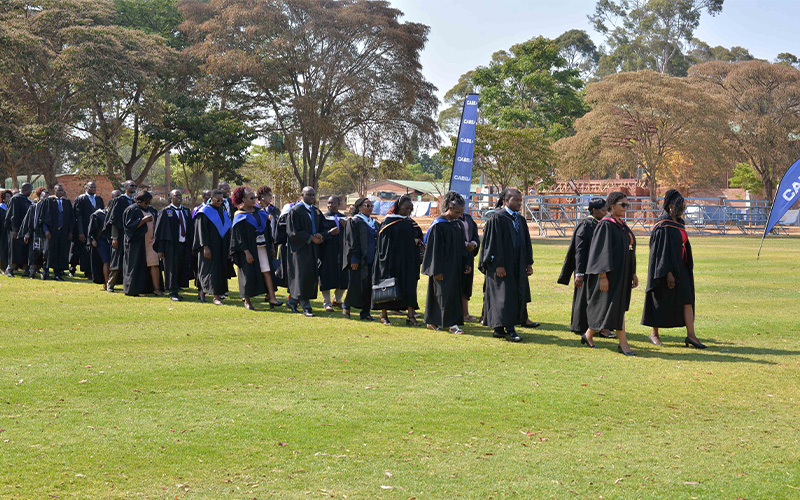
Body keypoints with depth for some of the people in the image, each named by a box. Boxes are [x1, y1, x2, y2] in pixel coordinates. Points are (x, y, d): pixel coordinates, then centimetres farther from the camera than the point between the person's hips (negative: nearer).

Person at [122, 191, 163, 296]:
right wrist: (144, 220, -20)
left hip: (151, 240, 6)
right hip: (137, 242, -6)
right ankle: (132, 289, 9)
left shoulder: (150, 210, 16)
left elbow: (155, 223, 26)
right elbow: (129, 225, -12)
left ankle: (156, 289, -6)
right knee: (137, 266, -2)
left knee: (154, 264, -4)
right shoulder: (132, 210, -4)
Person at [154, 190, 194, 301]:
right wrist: (160, 250, -12)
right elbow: (160, 231, -6)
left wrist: (191, 245, 7)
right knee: (172, 269, -2)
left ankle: (176, 289, 20)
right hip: (171, 246, -5)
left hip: (185, 245, 5)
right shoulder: (165, 212, -3)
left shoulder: (186, 211, 12)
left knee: (182, 269, 7)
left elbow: (190, 229, 15)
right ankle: (173, 293, 5)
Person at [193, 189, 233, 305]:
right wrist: (205, 247, -19)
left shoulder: (222, 211, 13)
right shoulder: (204, 212, -7)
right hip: (210, 246, -7)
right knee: (211, 269, -8)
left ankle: (202, 292, 18)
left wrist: (228, 246, 12)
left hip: (221, 248, 7)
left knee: (220, 270, 7)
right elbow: (201, 230, -12)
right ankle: (216, 296, -9)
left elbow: (227, 229, 17)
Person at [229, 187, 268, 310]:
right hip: (249, 250, -5)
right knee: (249, 274, 0)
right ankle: (247, 301, 13)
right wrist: (247, 252, -18)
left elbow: (267, 229, 17)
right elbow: (240, 236, -11)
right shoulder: (240, 216, -6)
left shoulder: (260, 212, 11)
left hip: (262, 247, 5)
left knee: (266, 271, -5)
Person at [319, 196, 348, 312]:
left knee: (343, 278, 7)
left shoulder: (344, 218, 14)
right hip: (327, 250, -5)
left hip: (341, 250, 5)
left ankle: (337, 300, 27)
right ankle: (327, 302, 5)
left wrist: (346, 226, -4)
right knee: (327, 277, -4)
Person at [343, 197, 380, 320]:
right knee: (356, 284, -6)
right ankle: (347, 305, 16)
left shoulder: (375, 224, 17)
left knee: (369, 286, 4)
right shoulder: (354, 221, -3)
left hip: (372, 260, 6)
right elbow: (352, 242, -10)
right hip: (359, 260, -6)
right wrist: (354, 259, -16)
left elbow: (379, 241, 20)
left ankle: (365, 312, 9)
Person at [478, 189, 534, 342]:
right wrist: (498, 265, -20)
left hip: (517, 266, 8)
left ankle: (499, 329, 13)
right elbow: (494, 243, -14)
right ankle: (509, 329, -7)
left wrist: (529, 263, 11)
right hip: (502, 267, -8)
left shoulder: (520, 219, 13)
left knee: (518, 296, 7)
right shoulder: (496, 218, -9)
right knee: (505, 296, -8)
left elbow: (526, 242, 17)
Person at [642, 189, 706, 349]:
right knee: (661, 301, 3)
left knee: (687, 299, 1)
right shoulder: (663, 226, -16)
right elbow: (662, 251, -20)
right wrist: (668, 273, -23)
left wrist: (688, 268, 21)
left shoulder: (678, 223, 11)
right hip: (667, 267, -8)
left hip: (680, 268, 8)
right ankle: (654, 334, 16)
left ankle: (691, 335, -1)